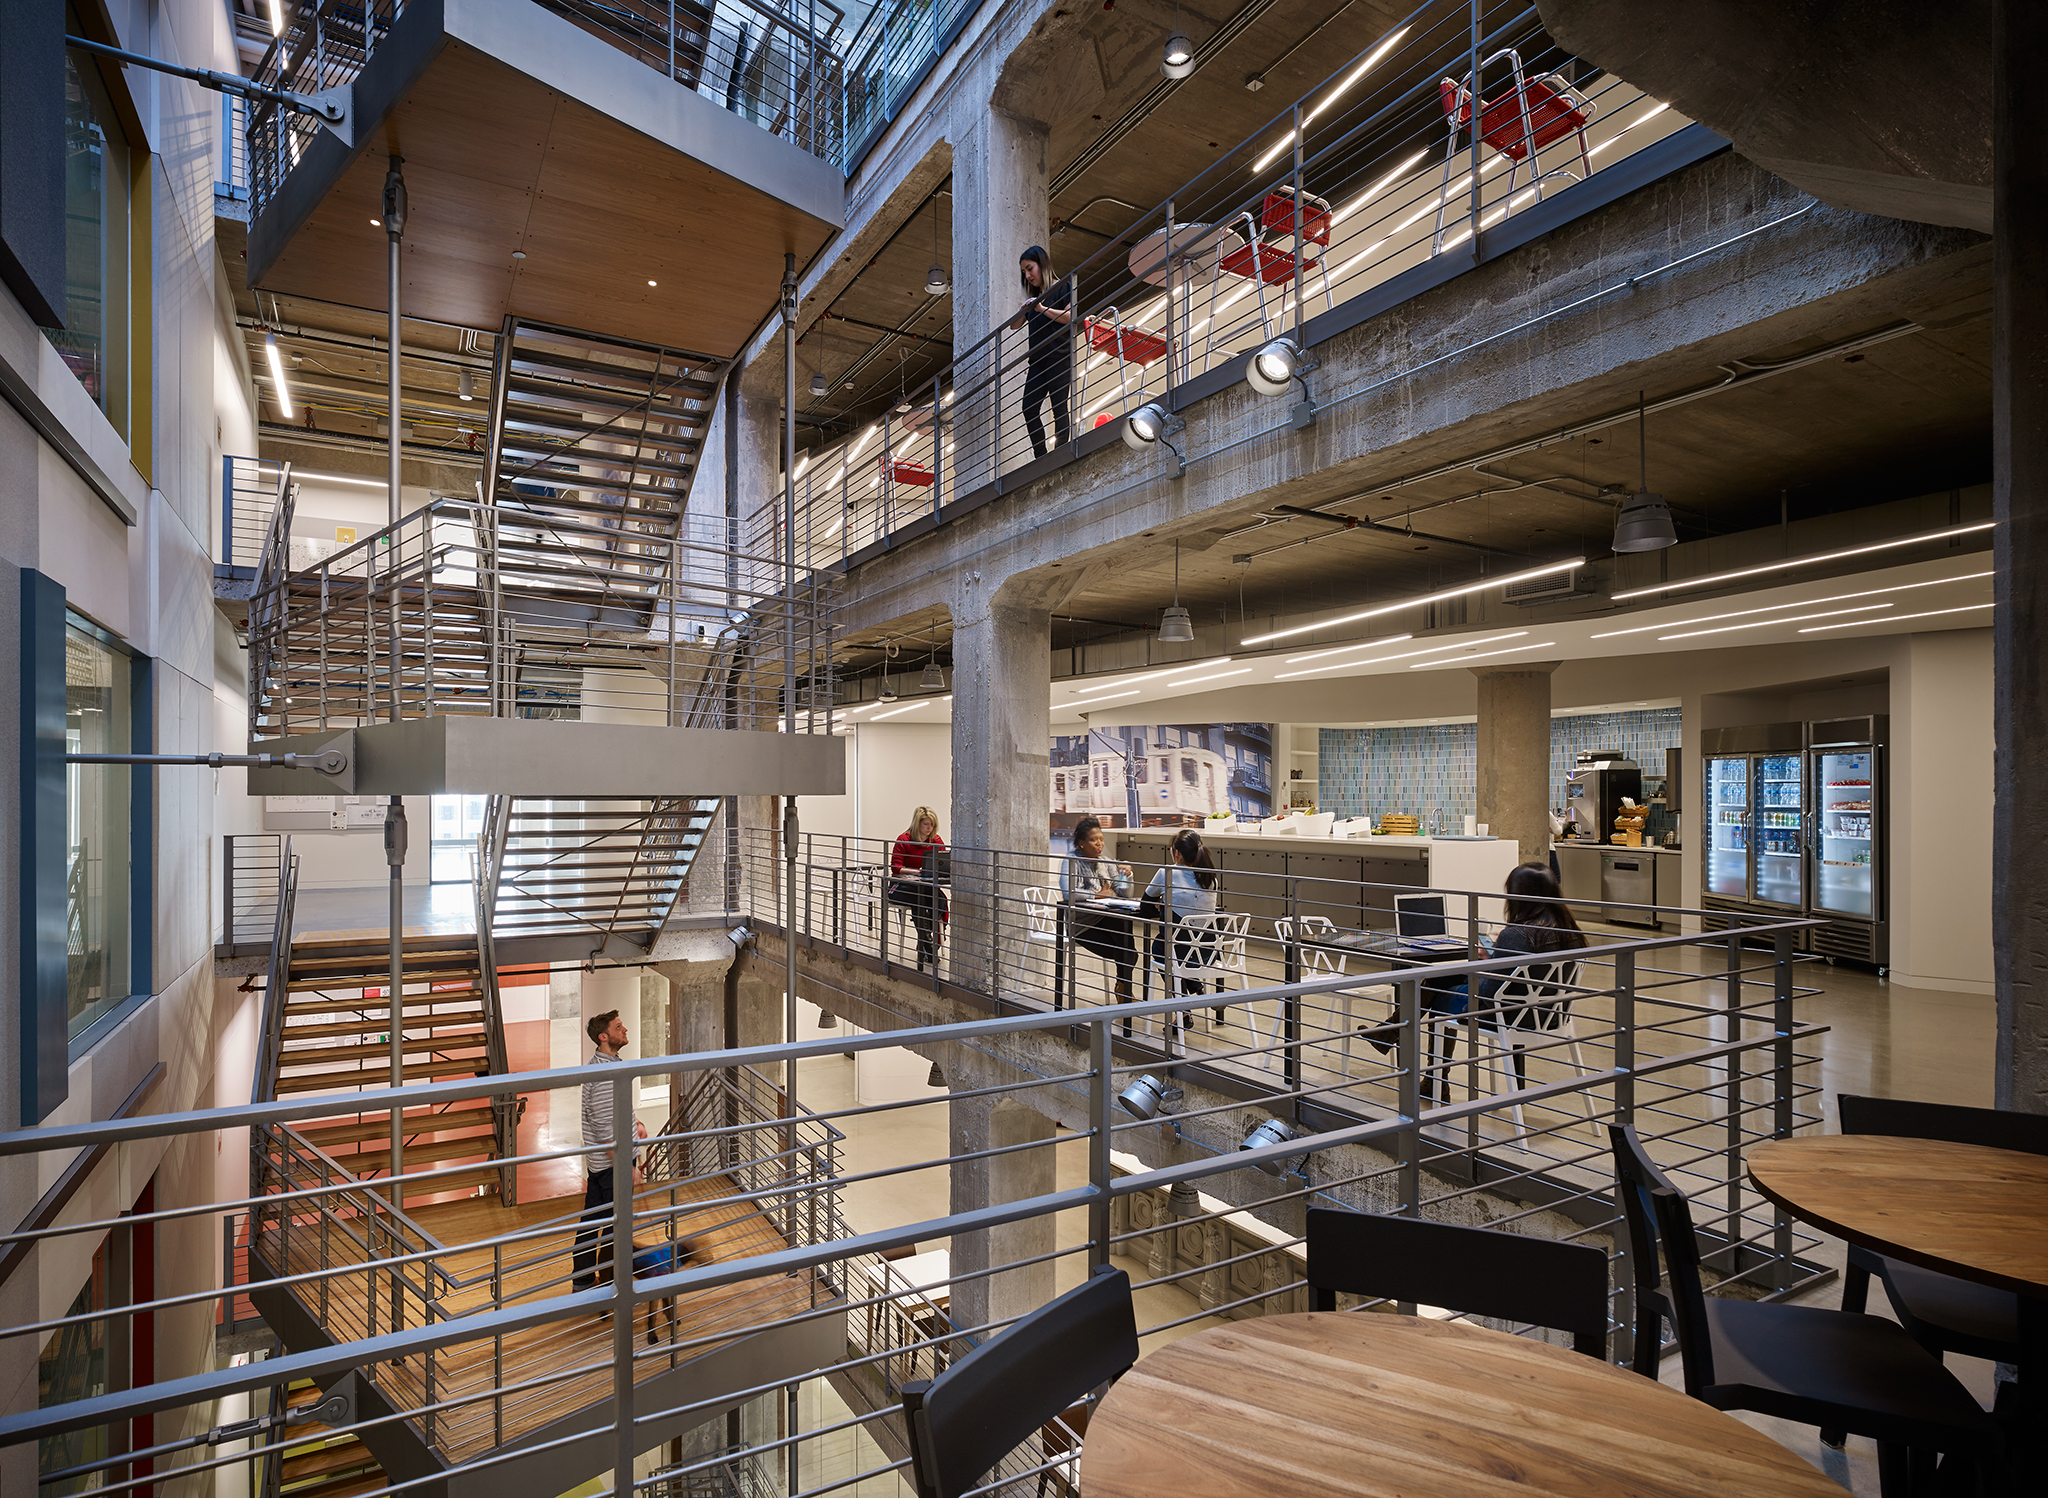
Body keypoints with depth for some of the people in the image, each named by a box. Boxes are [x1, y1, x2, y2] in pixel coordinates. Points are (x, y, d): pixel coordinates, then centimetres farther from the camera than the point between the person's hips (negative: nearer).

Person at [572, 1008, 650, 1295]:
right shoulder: (604, 1074, -27)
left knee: (591, 1221, 21)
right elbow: (605, 1131, -27)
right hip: (612, 1163, -10)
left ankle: (583, 1281, 35)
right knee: (615, 1227, 3)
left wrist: (636, 1123, 12)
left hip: (597, 1161, 10)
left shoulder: (601, 1062, 6)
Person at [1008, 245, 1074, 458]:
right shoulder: (1034, 298, 23)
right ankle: (1041, 459, -7)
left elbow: (1071, 316, -10)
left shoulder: (1063, 287, 5)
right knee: (1029, 409, -7)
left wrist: (1043, 309, -15)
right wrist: (1023, 310, -1)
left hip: (1059, 358, -6)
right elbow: (1014, 325, 20)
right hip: (1038, 360, 6)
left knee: (1059, 409, -11)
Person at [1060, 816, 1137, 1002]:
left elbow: (1124, 894, 13)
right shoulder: (1072, 861, -5)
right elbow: (1068, 893, -22)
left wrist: (1126, 875, -6)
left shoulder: (1105, 863, 14)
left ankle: (1123, 990, -1)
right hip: (1082, 925, -5)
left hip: (1107, 920, 5)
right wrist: (1098, 895, -12)